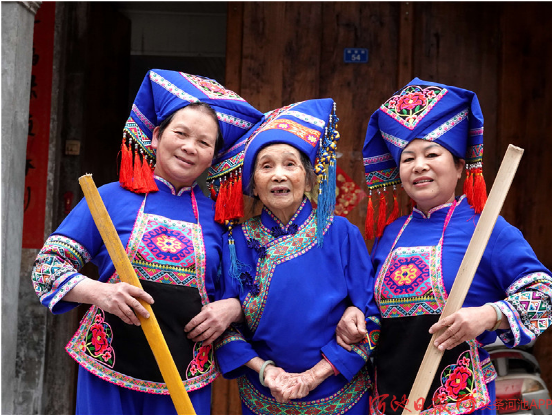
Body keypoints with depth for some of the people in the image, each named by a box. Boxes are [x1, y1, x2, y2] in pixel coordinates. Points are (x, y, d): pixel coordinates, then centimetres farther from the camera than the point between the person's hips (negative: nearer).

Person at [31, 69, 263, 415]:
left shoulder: (216, 215, 4)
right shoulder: (112, 198, -2)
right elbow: (48, 265, -3)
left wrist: (231, 307, -9)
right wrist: (99, 292, -20)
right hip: (110, 373, -1)